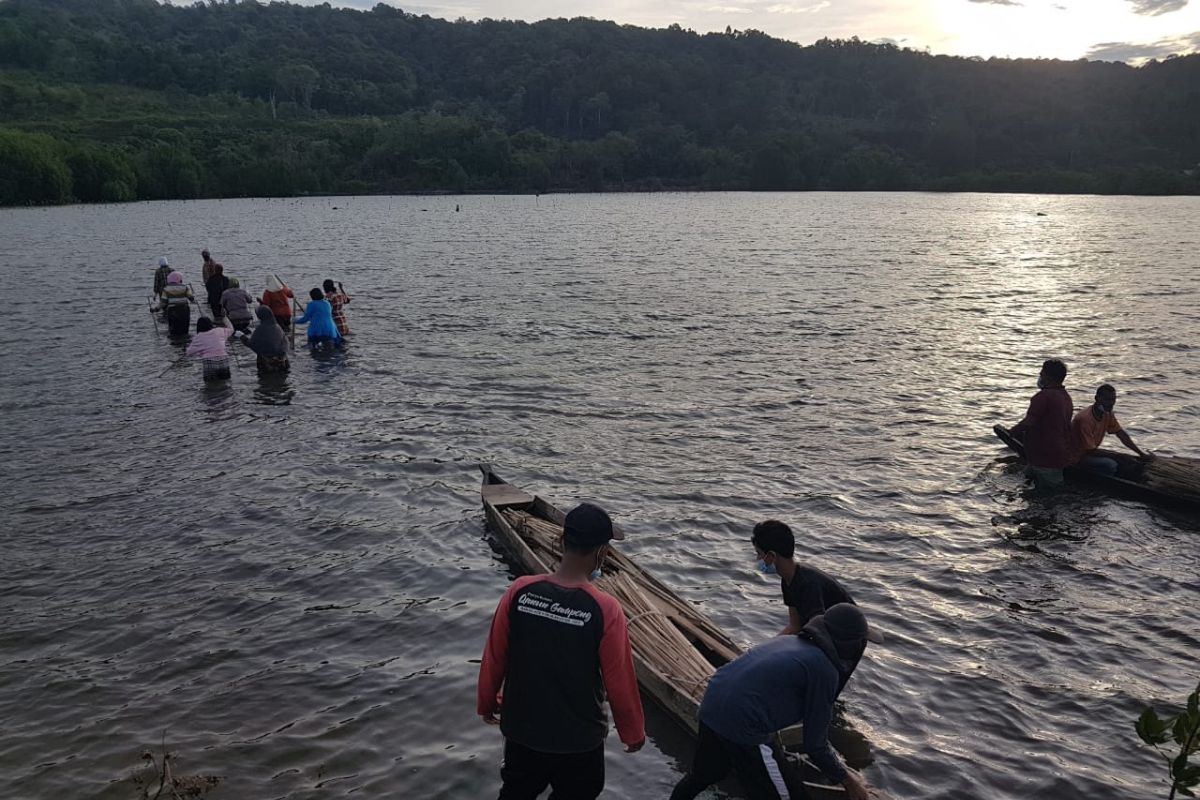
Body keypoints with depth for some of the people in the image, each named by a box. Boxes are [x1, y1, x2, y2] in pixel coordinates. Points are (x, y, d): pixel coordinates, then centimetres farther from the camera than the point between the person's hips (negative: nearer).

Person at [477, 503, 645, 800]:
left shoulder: (520, 591, -15)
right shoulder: (605, 610, -24)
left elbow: (494, 656, -3)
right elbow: (620, 681, -14)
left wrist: (486, 702, 16)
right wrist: (633, 732, 4)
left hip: (521, 728, 3)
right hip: (579, 738, -3)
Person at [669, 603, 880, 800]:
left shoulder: (790, 640, 14)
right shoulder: (824, 670, -9)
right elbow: (815, 745, -4)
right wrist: (847, 779, 12)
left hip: (710, 705, 8)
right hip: (742, 727, -8)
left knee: (703, 775, 32)